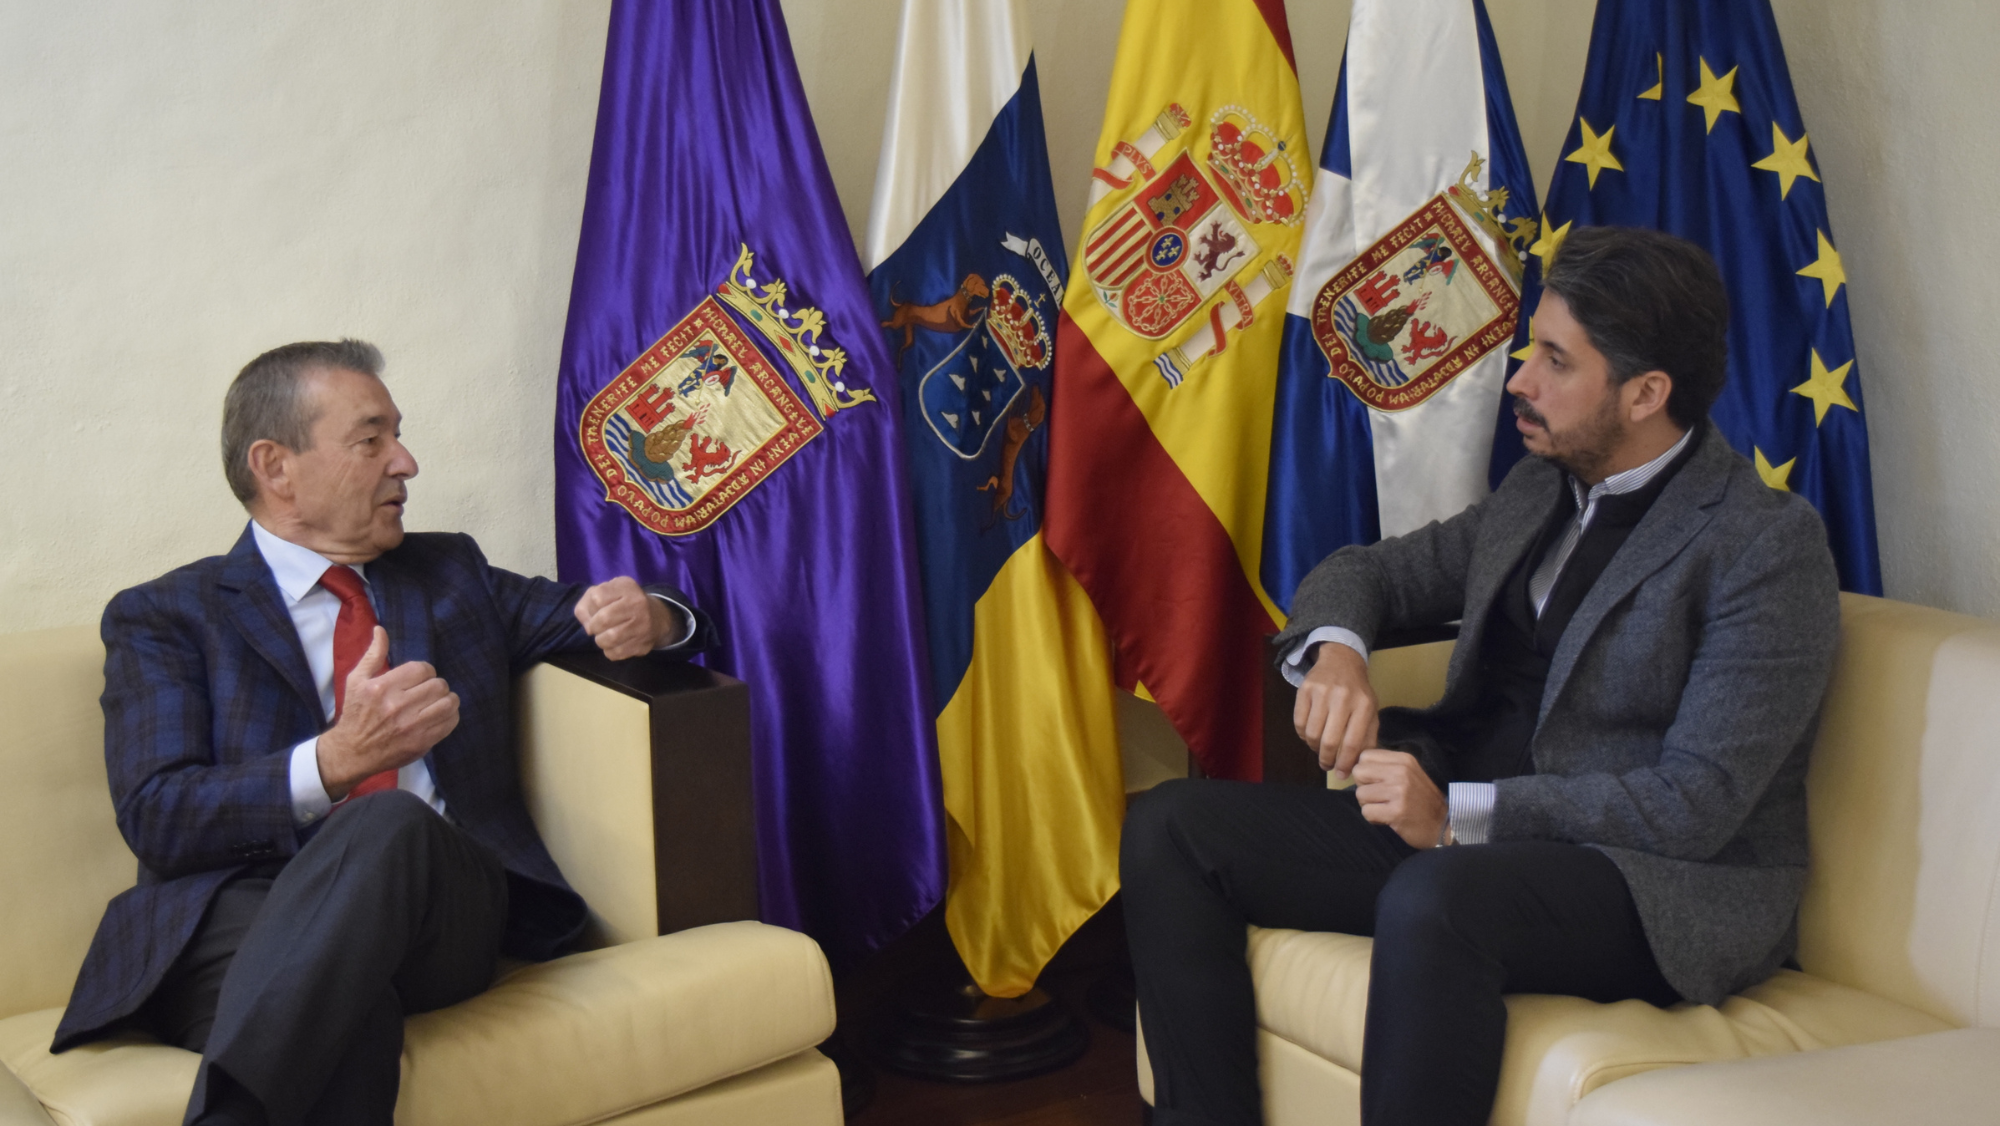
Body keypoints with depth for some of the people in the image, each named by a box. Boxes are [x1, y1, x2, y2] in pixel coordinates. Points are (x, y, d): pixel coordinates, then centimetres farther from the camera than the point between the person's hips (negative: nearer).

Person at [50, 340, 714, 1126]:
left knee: (392, 823, -37)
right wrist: (338, 759, -17)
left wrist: (648, 617, 3)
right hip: (251, 914, -3)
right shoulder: (163, 617, 14)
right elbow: (156, 819, 0)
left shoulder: (449, 572, 28)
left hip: (438, 898, 4)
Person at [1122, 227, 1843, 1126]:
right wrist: (1335, 649, -3)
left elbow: (1696, 805, -18)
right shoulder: (1537, 493, 13)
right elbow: (1368, 570, 23)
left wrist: (1460, 814, -24)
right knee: (1171, 829, -5)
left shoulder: (1770, 544, -11)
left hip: (1672, 885, -8)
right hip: (1463, 834, 8)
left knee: (1433, 903, -40)